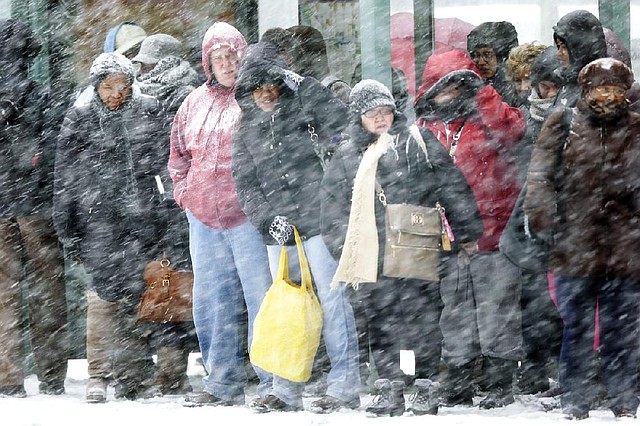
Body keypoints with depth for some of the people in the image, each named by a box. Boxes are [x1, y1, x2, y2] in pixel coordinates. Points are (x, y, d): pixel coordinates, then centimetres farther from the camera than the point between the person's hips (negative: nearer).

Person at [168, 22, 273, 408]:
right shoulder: (194, 103, 16)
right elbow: (179, 154, 27)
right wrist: (184, 191, 14)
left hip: (248, 215, -6)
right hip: (203, 217, 6)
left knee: (262, 297, -7)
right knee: (213, 301, 8)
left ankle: (273, 382, -4)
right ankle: (223, 383, 14)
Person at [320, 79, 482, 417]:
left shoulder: (418, 142, 7)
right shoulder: (347, 156, 17)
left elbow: (451, 186, 4)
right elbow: (333, 205, 19)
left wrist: (467, 231, 0)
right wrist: (341, 247, 10)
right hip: (371, 255, 4)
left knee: (422, 316, -3)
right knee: (380, 321, 5)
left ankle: (427, 387, 2)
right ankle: (389, 388, 13)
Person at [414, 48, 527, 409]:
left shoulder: (485, 119, 1)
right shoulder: (426, 131, 12)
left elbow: (513, 127, -22)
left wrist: (482, 94, -19)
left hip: (492, 232, -4)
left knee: (496, 309, -1)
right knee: (455, 312, 11)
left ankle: (502, 383, 7)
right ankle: (458, 383, 20)